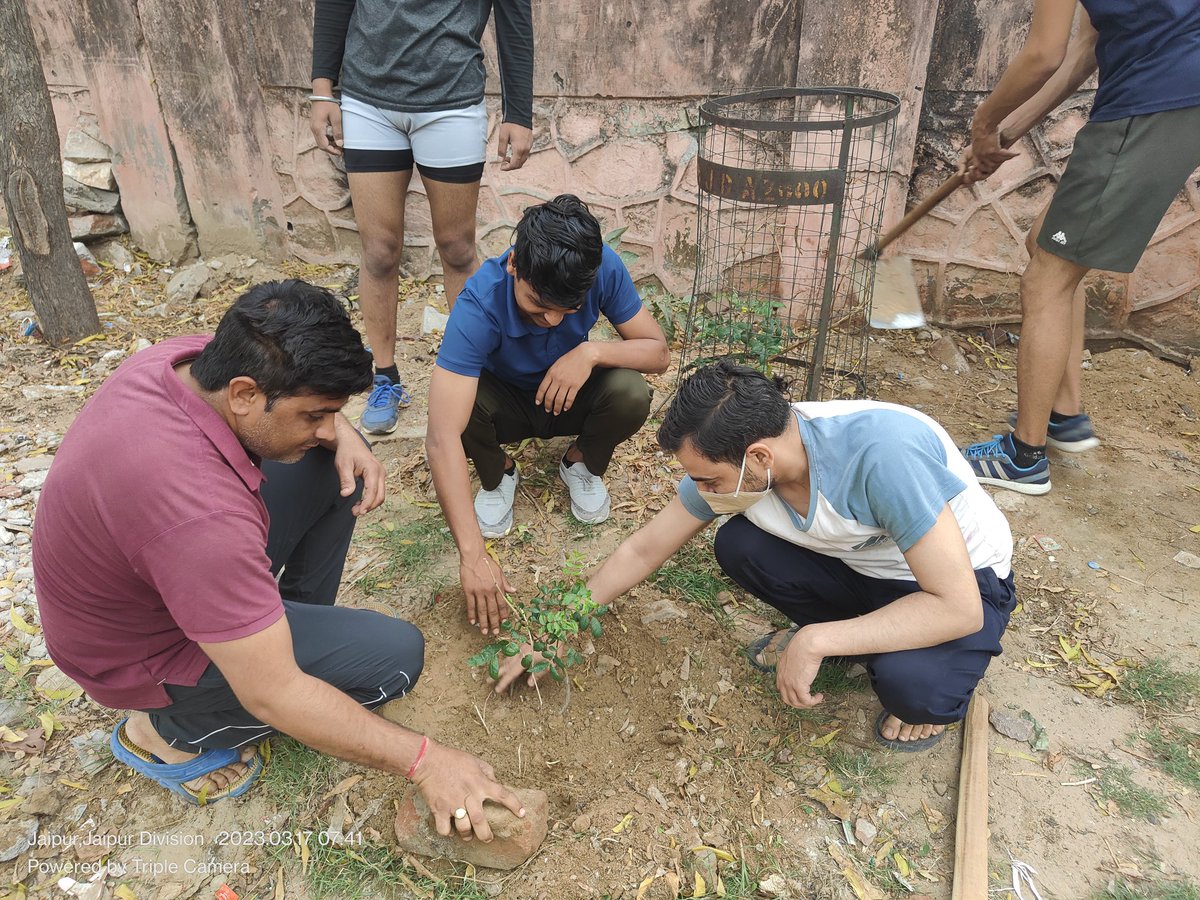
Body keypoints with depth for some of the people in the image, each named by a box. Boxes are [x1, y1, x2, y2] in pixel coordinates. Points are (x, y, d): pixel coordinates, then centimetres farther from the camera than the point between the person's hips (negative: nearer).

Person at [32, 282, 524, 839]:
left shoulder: (191, 358, -18)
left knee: (333, 466, -1)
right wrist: (423, 761, -28)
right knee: (395, 656, -13)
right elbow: (273, 696, -34)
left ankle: (301, 620, 12)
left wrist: (342, 436, -16)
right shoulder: (199, 512, -41)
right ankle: (170, 732, 1)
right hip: (150, 652, -7)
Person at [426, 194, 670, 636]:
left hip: (571, 398, 2)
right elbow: (442, 438, -43)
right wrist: (472, 555, -48)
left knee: (631, 395, -30)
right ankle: (498, 475, 0)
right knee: (461, 408, -36)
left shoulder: (603, 268, -28)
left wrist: (592, 351, -39)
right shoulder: (480, 303, -37)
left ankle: (581, 464, 4)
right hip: (505, 403, -1)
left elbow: (659, 352, -18)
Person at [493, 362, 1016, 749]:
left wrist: (816, 642, -34)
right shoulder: (728, 462, -20)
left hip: (965, 579, -5)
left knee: (909, 682, -34)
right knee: (736, 545, -17)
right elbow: (643, 549, -7)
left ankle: (931, 699, 3)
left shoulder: (881, 451, -40)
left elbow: (960, 608, -35)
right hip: (860, 565, 5)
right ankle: (825, 629, 10)